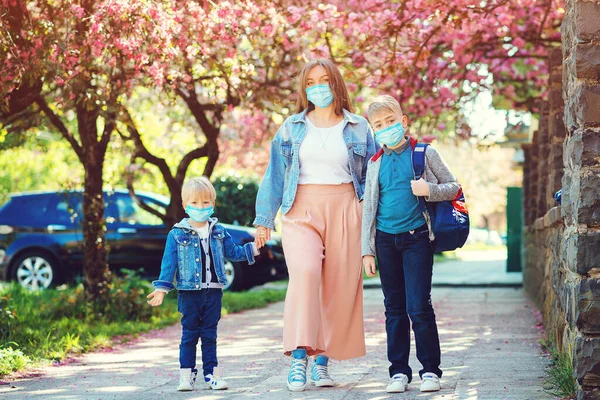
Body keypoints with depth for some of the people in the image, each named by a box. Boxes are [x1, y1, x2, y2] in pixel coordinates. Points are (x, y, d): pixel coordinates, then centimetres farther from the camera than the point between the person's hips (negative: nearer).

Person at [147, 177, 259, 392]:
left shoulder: (219, 232, 8)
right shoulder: (177, 234, -2)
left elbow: (233, 252, 17)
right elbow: (169, 263, -2)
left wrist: (253, 247, 7)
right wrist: (161, 288, -6)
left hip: (213, 292, 3)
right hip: (189, 293, -3)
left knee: (210, 334, 8)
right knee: (189, 334, 1)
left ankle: (211, 374, 12)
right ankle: (186, 374, 6)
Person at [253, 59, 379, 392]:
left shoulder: (358, 128, 11)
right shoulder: (292, 128, 12)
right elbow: (275, 175, 14)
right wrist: (264, 219, 10)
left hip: (344, 210, 1)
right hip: (301, 211, -1)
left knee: (340, 285, -3)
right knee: (305, 272, -23)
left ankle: (322, 361, 8)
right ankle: (299, 357, -25)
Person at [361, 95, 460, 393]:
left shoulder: (424, 153, 1)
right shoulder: (376, 162, 10)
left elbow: (453, 187, 6)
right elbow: (369, 207, 12)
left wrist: (429, 190, -15)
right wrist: (367, 250, 7)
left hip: (417, 237, -3)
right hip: (386, 240, 4)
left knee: (418, 307, -9)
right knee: (394, 309, 7)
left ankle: (430, 369, 2)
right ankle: (399, 370, 14)